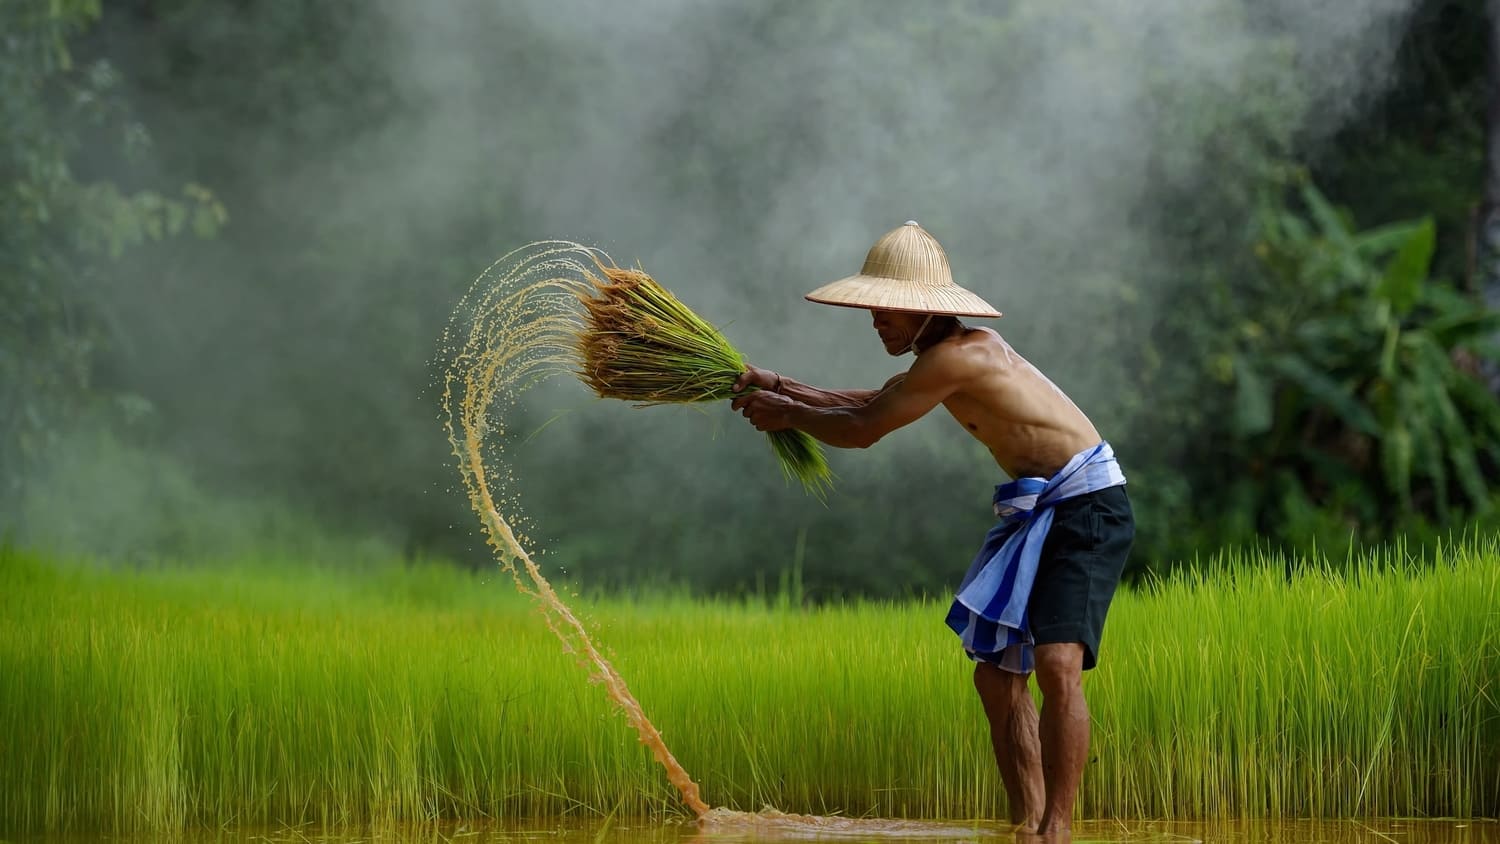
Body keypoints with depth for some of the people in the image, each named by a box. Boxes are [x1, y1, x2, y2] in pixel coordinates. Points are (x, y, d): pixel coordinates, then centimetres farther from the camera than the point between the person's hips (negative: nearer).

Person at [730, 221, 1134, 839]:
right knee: (996, 678, 8)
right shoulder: (940, 357, 10)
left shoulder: (958, 357, -21)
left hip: (1088, 507, -10)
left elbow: (861, 431, -13)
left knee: (1057, 664, -24)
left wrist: (787, 414, 4)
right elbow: (873, 404, 30)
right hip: (1032, 512, 10)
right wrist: (778, 386, 26)